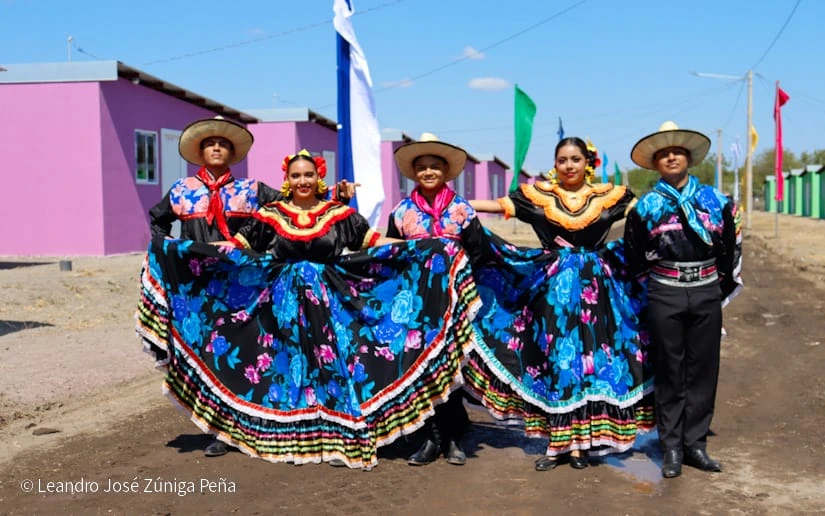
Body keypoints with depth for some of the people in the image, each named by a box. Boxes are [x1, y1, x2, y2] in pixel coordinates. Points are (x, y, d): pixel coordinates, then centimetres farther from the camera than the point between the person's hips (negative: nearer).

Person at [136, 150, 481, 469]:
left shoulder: (339, 214, 3)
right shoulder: (270, 215, 4)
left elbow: (372, 239, 3)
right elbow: (238, 244, 5)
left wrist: (417, 247, -5)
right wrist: (190, 250, -2)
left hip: (328, 301, 0)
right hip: (284, 303, 0)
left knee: (332, 362, -2)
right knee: (287, 363, 3)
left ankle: (334, 433, 6)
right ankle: (291, 435, 13)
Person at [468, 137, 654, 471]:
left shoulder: (608, 195, 5)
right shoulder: (539, 194, 3)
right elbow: (499, 205, 1)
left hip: (595, 288, 0)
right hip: (553, 286, 0)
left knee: (590, 359, 1)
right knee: (553, 359, 2)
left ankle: (579, 441, 11)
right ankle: (556, 443, 11)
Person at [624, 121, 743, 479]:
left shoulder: (715, 201, 4)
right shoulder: (646, 206, 1)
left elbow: (731, 247, 12)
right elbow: (634, 258, 10)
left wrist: (725, 287, 12)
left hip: (707, 294, 2)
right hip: (665, 296, -1)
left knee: (703, 370, 6)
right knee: (670, 373, 4)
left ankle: (695, 444, 16)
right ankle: (672, 448, 10)